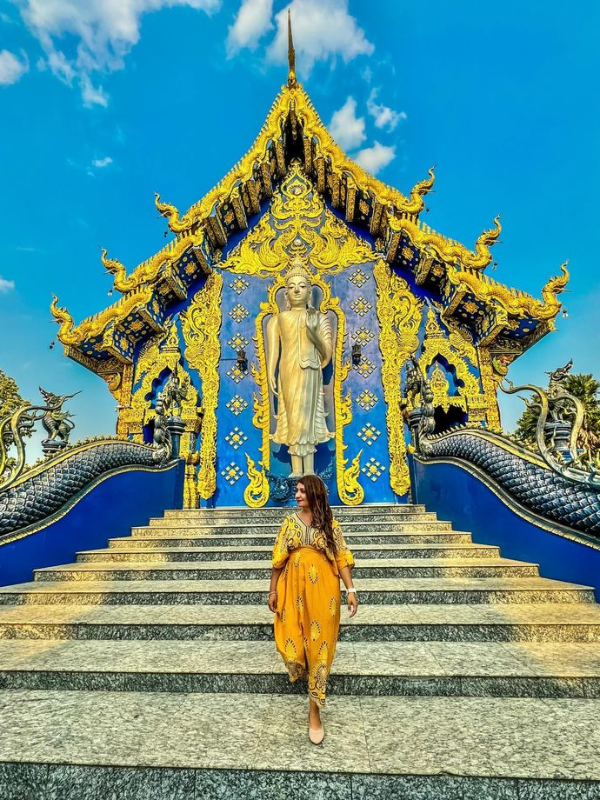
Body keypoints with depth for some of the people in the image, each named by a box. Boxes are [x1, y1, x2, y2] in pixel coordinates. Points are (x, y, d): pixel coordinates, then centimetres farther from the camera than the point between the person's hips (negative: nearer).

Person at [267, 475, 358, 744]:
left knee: (319, 644, 4)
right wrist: (273, 590, 4)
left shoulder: (330, 524, -2)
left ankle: (314, 711, 18)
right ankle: (304, 668, 44)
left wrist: (350, 590, -10)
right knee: (292, 642, 7)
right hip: (294, 590, 2)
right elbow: (279, 559, 4)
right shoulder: (289, 522, 2)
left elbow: (341, 558, -3)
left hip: (322, 590, -2)